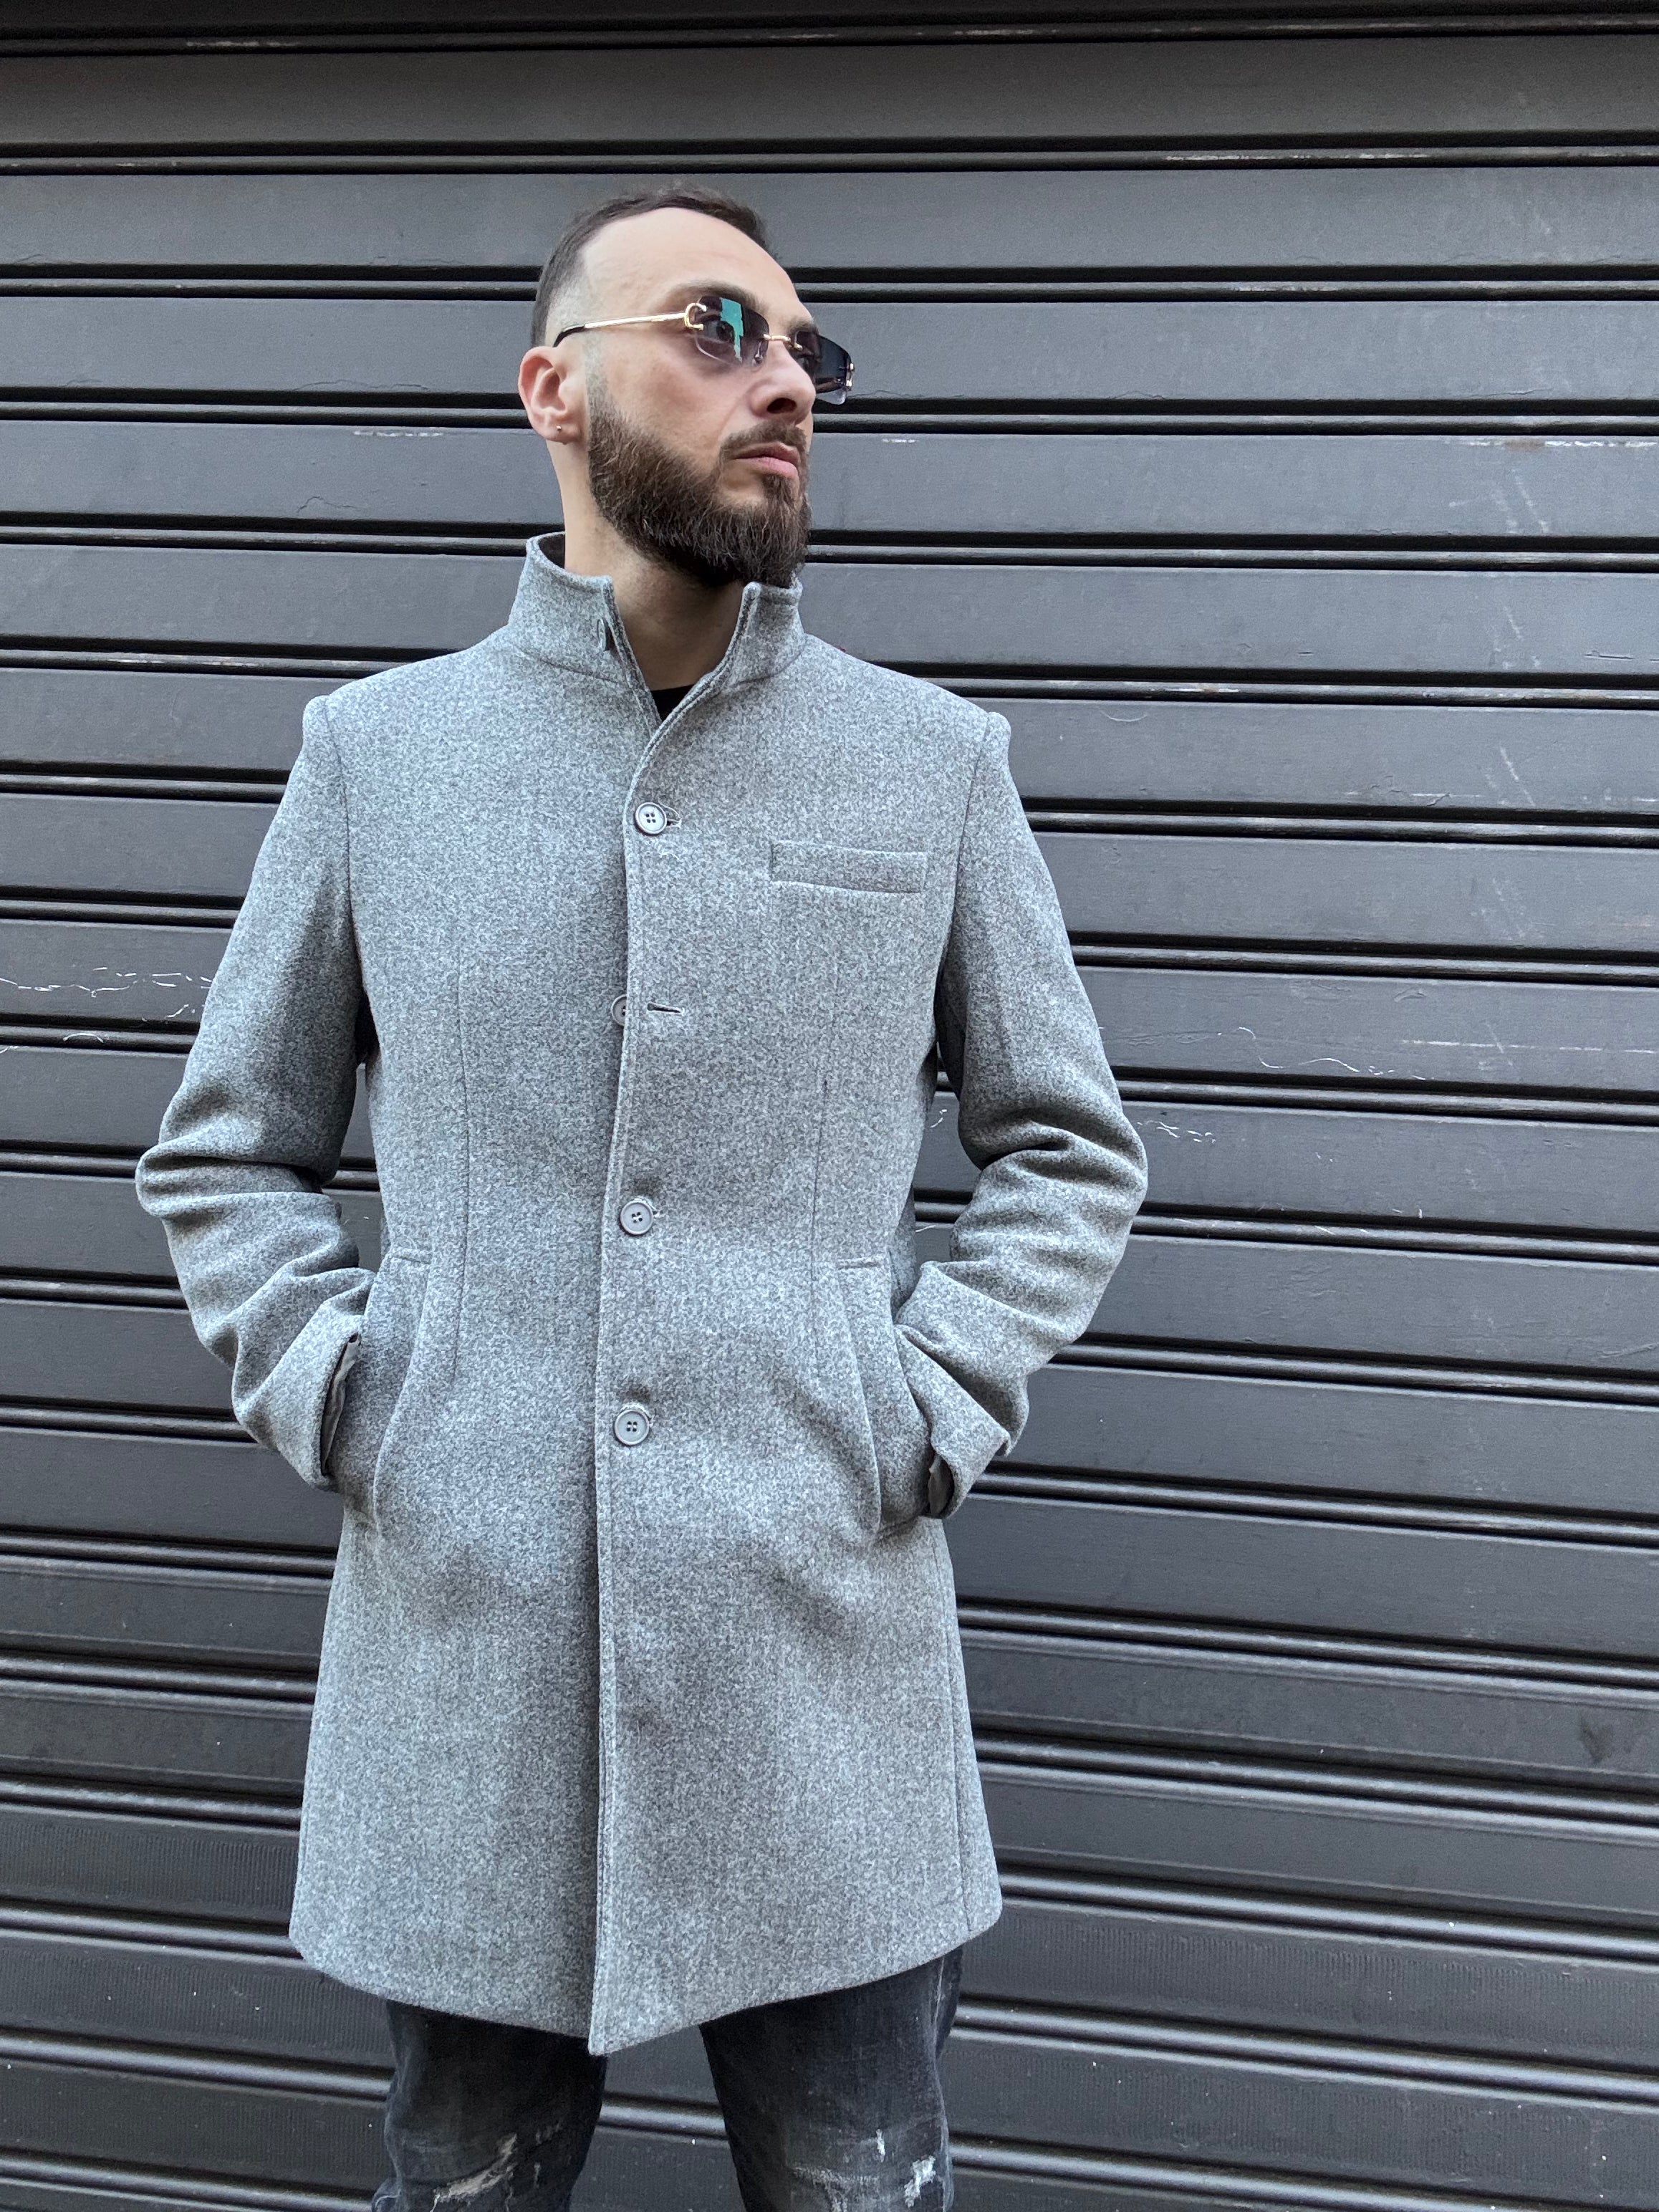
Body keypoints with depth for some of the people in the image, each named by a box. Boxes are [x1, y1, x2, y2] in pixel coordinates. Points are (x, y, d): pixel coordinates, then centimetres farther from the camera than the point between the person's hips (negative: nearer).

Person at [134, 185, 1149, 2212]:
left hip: (828, 1669, 0)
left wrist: (934, 1407, -2)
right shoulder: (375, 750, 5)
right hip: (460, 1678, 1)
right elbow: (222, 1151, 12)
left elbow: (1070, 1150, 10)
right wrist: (329, 1394, -2)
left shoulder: (933, 762, 4)